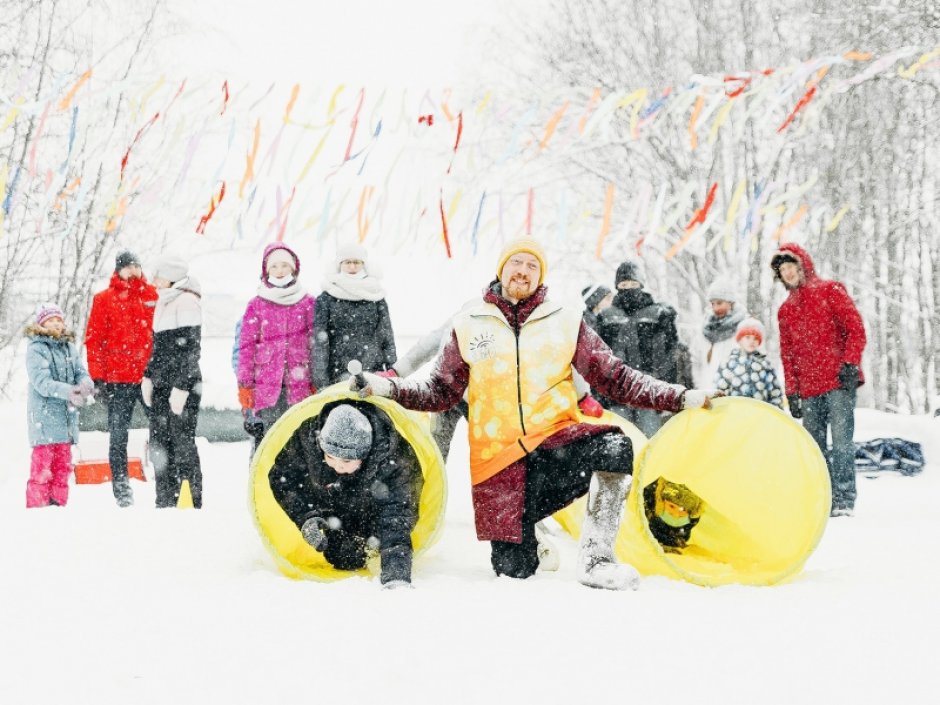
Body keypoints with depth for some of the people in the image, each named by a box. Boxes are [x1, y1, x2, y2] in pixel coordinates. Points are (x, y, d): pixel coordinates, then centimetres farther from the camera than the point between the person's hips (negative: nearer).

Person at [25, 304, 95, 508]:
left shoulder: (69, 347, 13)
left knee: (63, 464, 12)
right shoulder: (36, 349, -6)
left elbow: (81, 372, 6)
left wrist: (85, 385, -19)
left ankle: (59, 502, 20)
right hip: (44, 415, -6)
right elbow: (42, 382, -17)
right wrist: (69, 391, -29)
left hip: (67, 415, 6)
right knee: (42, 462, -8)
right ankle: (36, 505, -4)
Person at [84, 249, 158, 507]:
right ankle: (120, 484, 6)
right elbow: (94, 340, 3)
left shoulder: (154, 296, 10)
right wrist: (98, 378, -4)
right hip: (119, 377, -1)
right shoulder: (104, 299, 6)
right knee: (118, 432, 0)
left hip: (151, 376, 1)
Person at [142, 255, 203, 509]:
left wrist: (181, 387, -19)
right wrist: (148, 377, 15)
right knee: (159, 444, 8)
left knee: (183, 444, -7)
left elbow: (191, 350, -15)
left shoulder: (187, 302, -9)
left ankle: (192, 503, -3)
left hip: (182, 385, -9)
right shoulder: (165, 303, 19)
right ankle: (165, 503, 13)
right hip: (162, 385, 9)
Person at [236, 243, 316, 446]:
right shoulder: (256, 305, 5)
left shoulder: (308, 303, 7)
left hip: (299, 384, 1)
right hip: (266, 384, -1)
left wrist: (316, 382, 4)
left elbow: (316, 343, 8)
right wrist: (244, 384, 0)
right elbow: (246, 346, 5)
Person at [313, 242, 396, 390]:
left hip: (374, 373, 2)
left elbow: (387, 337, 13)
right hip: (339, 376, -2)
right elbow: (319, 341, 2)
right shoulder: (326, 300, 6)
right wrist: (322, 383, -5)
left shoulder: (376, 296, 13)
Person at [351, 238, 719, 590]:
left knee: (615, 446, -31)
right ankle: (530, 540, 31)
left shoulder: (566, 321, 7)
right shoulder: (469, 325, 8)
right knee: (513, 569, -7)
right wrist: (387, 387, -5)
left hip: (554, 441, 0)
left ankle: (595, 557, -19)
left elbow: (615, 378, 4)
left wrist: (680, 398, -6)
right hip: (498, 461, 0)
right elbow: (441, 391, 10)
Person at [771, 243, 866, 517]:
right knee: (815, 447, 2)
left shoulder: (830, 291, 5)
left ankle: (844, 500, -11)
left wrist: (850, 364, -13)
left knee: (841, 440, -12)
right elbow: (787, 354, 19)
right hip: (808, 389, 5)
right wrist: (791, 391, 10)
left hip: (839, 382, -5)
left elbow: (855, 328, -2)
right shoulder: (785, 310, 20)